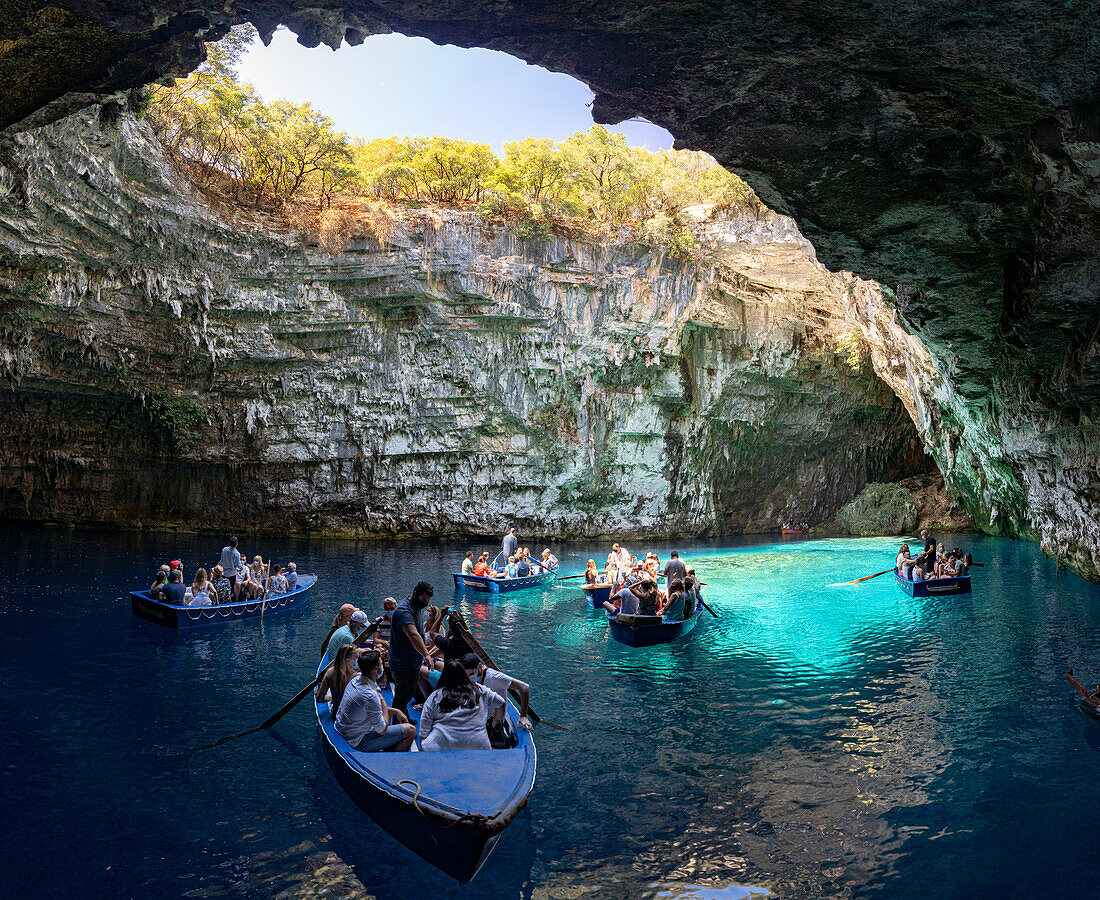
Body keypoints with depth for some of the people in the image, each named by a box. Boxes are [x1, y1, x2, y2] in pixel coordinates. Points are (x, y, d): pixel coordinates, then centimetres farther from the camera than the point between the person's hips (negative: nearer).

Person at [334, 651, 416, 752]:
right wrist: (383, 703, -11)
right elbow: (382, 730, -20)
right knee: (411, 730, -5)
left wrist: (396, 711, 9)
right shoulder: (370, 696, -31)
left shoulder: (356, 680, -3)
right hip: (359, 743, -9)